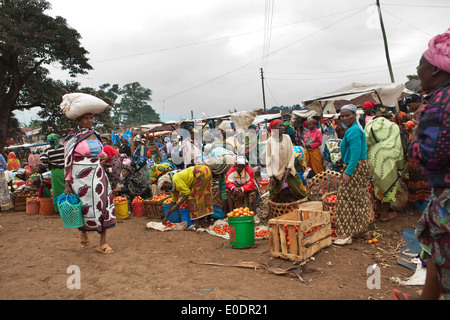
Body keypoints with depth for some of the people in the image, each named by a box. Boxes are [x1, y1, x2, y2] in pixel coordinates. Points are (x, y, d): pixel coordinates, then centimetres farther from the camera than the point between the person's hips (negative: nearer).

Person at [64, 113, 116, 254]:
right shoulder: (72, 137, -4)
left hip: (98, 176, 5)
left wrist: (104, 156, 0)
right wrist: (67, 184, -7)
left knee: (103, 205, 1)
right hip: (81, 177, -5)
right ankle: (83, 230, 35)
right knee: (87, 208, -1)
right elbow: (68, 161, -4)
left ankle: (103, 243, 10)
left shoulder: (95, 134, 11)